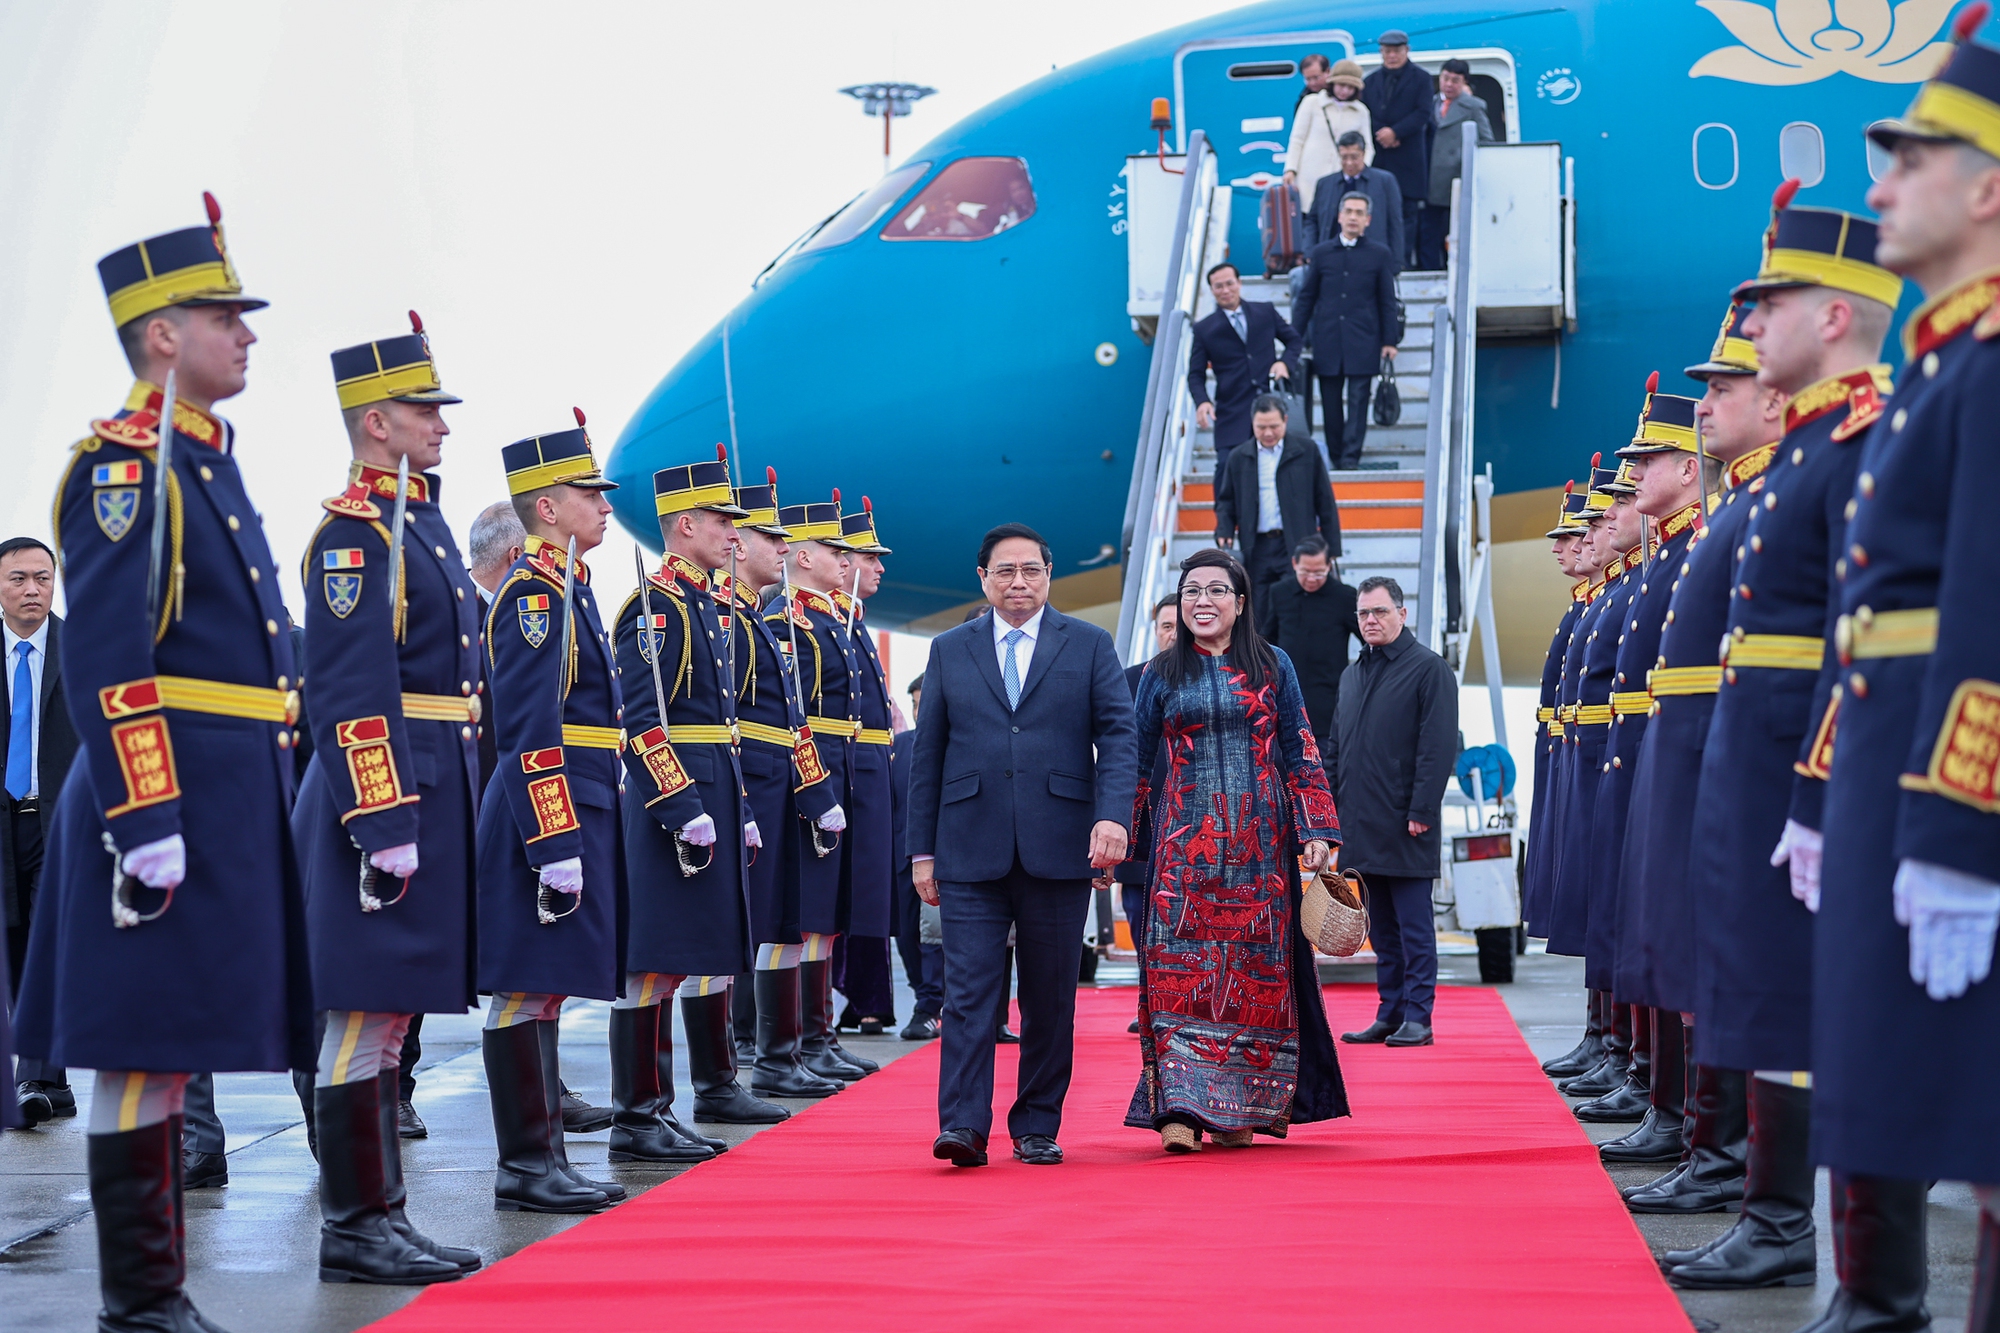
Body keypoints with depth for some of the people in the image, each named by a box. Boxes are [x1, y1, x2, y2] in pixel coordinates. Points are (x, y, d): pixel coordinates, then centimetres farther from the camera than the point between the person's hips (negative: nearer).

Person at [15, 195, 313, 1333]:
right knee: (145, 1052, -3)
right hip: (170, 799, -9)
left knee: (172, 1049, 13)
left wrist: (265, 806, 22)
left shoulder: (211, 465, 19)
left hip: (239, 800, 9)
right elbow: (104, 661, -17)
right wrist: (141, 819, -22)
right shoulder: (124, 464, -10)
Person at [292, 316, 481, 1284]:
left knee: (391, 1010, 12)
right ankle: (353, 1229, 1)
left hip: (435, 795, 10)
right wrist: (384, 825, -23)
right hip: (387, 797, -10)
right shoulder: (354, 531, -11)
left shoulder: (421, 522, 19)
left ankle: (380, 1217, 19)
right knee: (368, 1011, -5)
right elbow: (352, 695, -19)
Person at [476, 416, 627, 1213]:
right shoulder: (533, 592, -13)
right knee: (527, 991, -5)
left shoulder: (568, 588, 18)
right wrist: (556, 847, -23)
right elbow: (529, 734, -20)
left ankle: (544, 1158, 19)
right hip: (548, 816, -10)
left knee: (543, 990, 13)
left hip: (578, 814, 10)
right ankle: (524, 1169, 0)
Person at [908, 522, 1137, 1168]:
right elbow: (927, 756, 11)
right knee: (968, 990, -7)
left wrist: (1113, 815, -16)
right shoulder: (949, 650, 11)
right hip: (971, 850, 0)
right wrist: (923, 849, 6)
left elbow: (1117, 735, 0)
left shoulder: (1090, 646, 8)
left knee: (1050, 996, 6)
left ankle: (1037, 1128, 15)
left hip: (1058, 849, 0)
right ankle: (963, 1126, -8)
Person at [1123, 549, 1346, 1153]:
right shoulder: (1162, 675, 8)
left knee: (1256, 965, 1)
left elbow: (1299, 753, 6)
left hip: (1259, 841, 0)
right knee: (1179, 964, -10)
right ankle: (1181, 1107, -12)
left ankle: (1242, 1107, 10)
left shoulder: (1272, 667, 7)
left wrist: (1316, 832, -2)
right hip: (1184, 840, 0)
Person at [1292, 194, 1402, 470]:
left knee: (1358, 401, -5)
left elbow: (1388, 301, 7)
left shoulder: (1379, 254, 6)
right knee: (1330, 403, 3)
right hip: (1327, 342, 2)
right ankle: (1336, 458, 11)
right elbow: (1306, 297, 12)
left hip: (1363, 342, -2)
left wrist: (1390, 341, 1)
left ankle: (1351, 458, -5)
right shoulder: (1321, 253, 9)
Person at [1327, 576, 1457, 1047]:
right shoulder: (1354, 675, 17)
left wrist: (1421, 810, -16)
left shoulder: (1429, 669, -5)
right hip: (1362, 827, 7)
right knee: (1381, 927, 11)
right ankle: (1389, 1014, 16)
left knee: (1413, 926, -3)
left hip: (1404, 829, -7)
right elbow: (1337, 747, 21)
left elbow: (1438, 746, -11)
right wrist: (1331, 805, 12)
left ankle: (1417, 1018, 1)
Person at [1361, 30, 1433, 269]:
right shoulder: (1371, 81, 16)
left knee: (1408, 210, -2)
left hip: (1408, 158, -3)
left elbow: (1422, 114, -5)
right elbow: (1364, 115, 7)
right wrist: (1380, 134, -11)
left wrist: (1395, 132, -15)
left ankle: (1404, 259, -1)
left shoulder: (1420, 79, 6)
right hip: (1378, 157, 3)